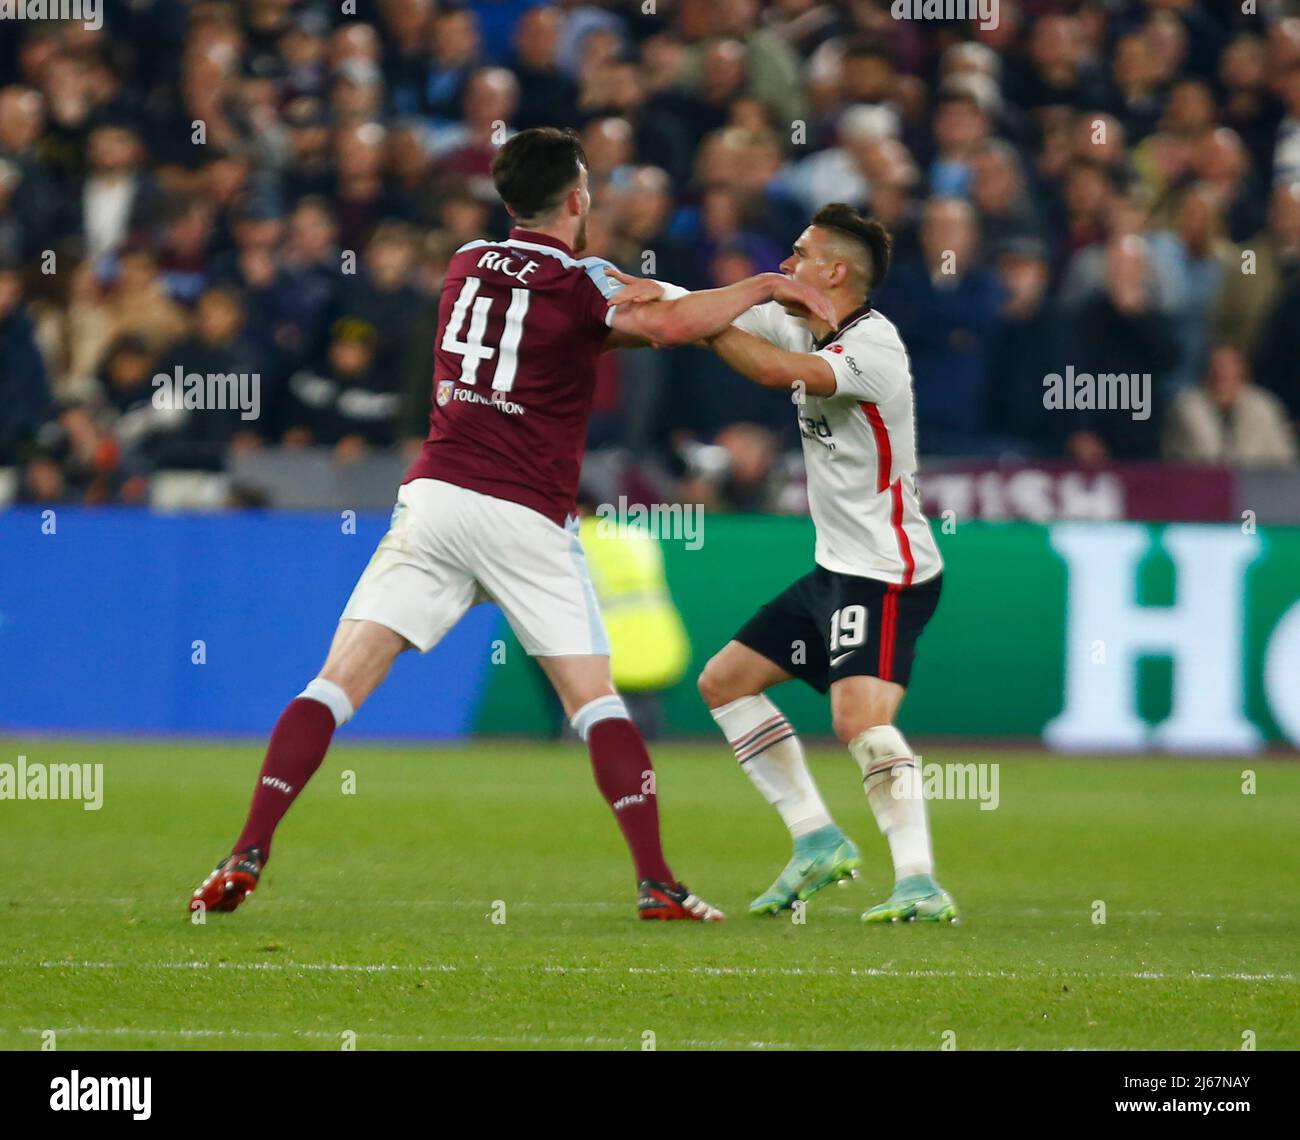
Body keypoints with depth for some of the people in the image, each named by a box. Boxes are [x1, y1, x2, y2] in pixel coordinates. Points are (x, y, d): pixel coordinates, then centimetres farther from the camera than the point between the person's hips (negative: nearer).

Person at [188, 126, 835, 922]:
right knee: (593, 699, 5)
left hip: (434, 497, 4)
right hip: (527, 518, -4)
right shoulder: (576, 281, -2)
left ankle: (247, 858, -13)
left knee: (338, 682, -2)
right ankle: (656, 882, -2)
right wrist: (765, 286, -7)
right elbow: (665, 325, -19)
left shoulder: (469, 262, 15)